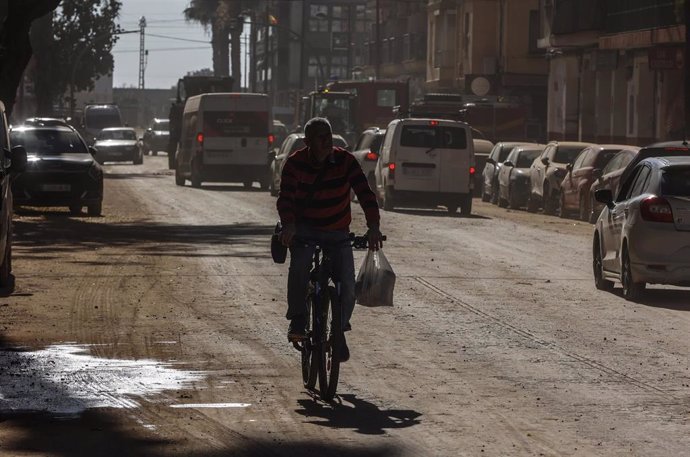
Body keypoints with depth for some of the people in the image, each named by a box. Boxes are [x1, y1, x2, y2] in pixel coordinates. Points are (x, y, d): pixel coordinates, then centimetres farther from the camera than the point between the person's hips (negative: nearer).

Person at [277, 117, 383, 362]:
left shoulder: (345, 161, -8)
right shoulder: (295, 163, -8)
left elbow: (365, 193, -16)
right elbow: (285, 197, -18)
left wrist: (373, 226, -31)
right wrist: (288, 223, -38)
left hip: (338, 233, 1)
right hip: (304, 229, -1)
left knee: (347, 286, -11)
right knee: (299, 266, -32)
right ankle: (297, 319, -14)